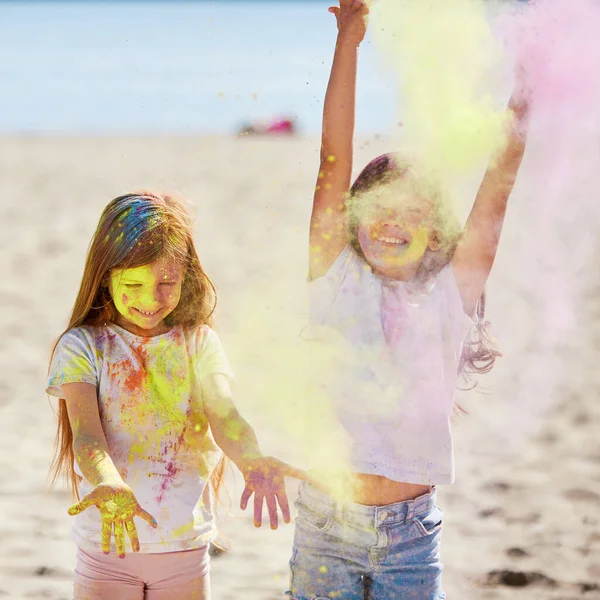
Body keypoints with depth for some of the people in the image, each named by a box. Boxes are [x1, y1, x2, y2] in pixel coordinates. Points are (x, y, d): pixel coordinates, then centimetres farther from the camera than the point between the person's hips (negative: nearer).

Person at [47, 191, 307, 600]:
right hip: (107, 547, -2)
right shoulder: (82, 347, -5)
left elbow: (224, 415, -15)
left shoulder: (199, 343, 2)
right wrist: (109, 485, -42)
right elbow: (86, 435, -19)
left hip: (186, 548, 2)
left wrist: (252, 461, -38)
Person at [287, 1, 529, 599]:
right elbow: (334, 162, -5)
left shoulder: (450, 294, 4)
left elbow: (497, 189, -2)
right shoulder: (336, 279, 1)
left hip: (411, 532, 1)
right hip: (326, 523, -1)